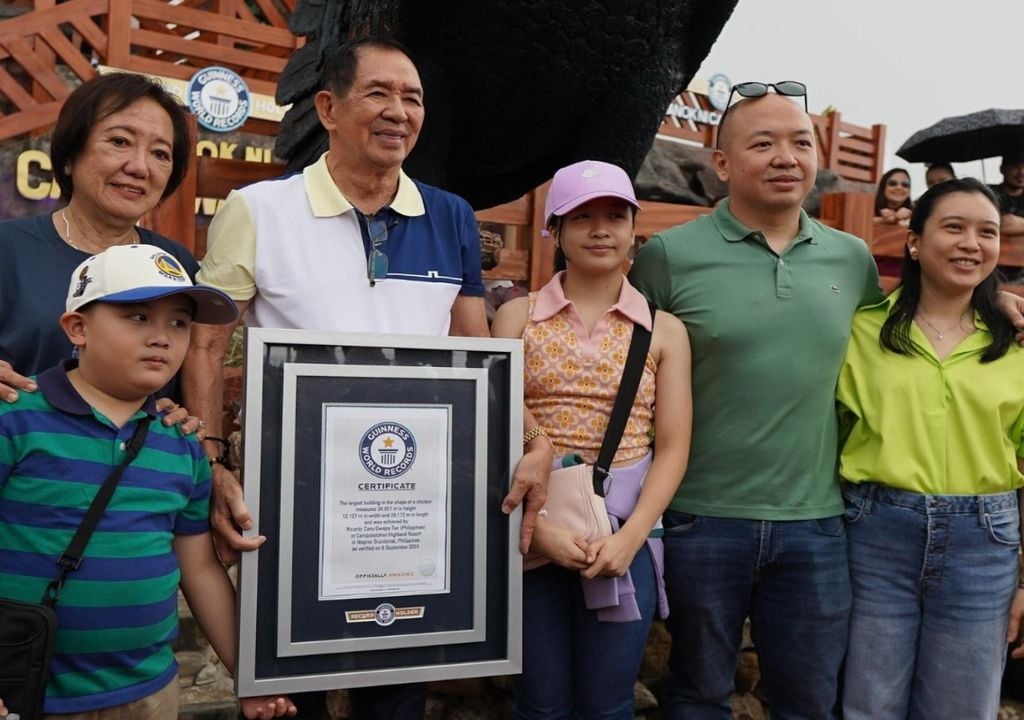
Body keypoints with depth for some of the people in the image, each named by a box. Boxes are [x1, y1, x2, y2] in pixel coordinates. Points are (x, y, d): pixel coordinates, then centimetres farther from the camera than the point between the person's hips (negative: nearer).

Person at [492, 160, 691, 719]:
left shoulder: (664, 330, 5)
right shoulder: (518, 315, 3)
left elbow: (672, 449, 0)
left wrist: (630, 537, -12)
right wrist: (536, 525, -14)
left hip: (625, 531, 1)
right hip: (534, 529, 0)